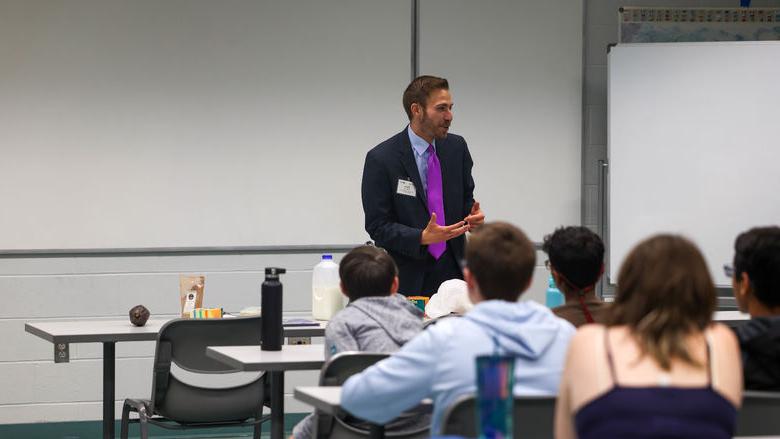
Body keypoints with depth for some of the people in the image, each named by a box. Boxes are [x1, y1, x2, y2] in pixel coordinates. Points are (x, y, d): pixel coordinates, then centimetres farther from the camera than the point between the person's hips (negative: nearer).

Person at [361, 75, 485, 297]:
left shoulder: (456, 147, 5)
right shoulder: (381, 159, -10)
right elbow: (377, 226, -9)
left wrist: (473, 216, -7)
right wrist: (422, 238, -24)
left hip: (451, 270, 4)